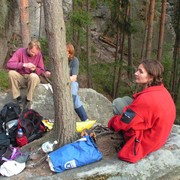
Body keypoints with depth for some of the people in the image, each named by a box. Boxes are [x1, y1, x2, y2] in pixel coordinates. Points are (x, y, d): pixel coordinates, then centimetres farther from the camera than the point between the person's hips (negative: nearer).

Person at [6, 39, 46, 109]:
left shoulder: (38, 54, -8)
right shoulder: (20, 51, -11)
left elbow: (42, 70, -1)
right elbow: (9, 64, -21)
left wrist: (35, 69, -24)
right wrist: (24, 65, -32)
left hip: (32, 79, -1)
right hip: (20, 78, 1)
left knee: (34, 76, -35)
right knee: (11, 72, -29)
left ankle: (28, 100, -16)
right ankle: (18, 98, -15)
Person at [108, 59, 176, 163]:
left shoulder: (146, 98, -32)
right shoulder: (163, 91, -5)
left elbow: (123, 122, -22)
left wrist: (111, 123, -2)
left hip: (144, 142, -8)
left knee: (118, 103, -6)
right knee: (126, 100, 11)